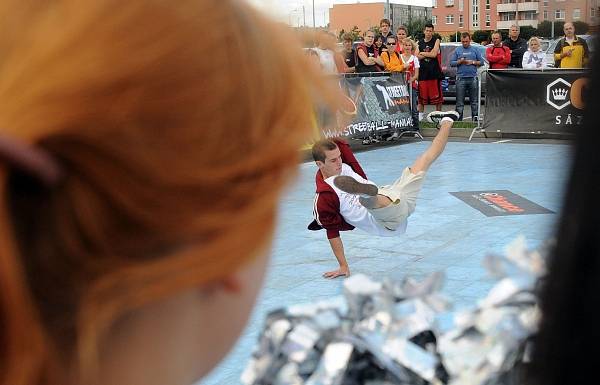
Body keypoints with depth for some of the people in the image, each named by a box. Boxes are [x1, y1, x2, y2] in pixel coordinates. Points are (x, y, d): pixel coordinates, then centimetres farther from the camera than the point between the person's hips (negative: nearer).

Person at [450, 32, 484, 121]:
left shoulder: (475, 50, 10)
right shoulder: (457, 50, 9)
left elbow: (481, 62, 9)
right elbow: (452, 63, 5)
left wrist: (472, 62, -6)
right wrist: (460, 61, -11)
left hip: (473, 78, 1)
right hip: (461, 78, -1)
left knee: (474, 101, 5)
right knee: (460, 101, -1)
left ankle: (475, 118, 11)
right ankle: (458, 119, 2)